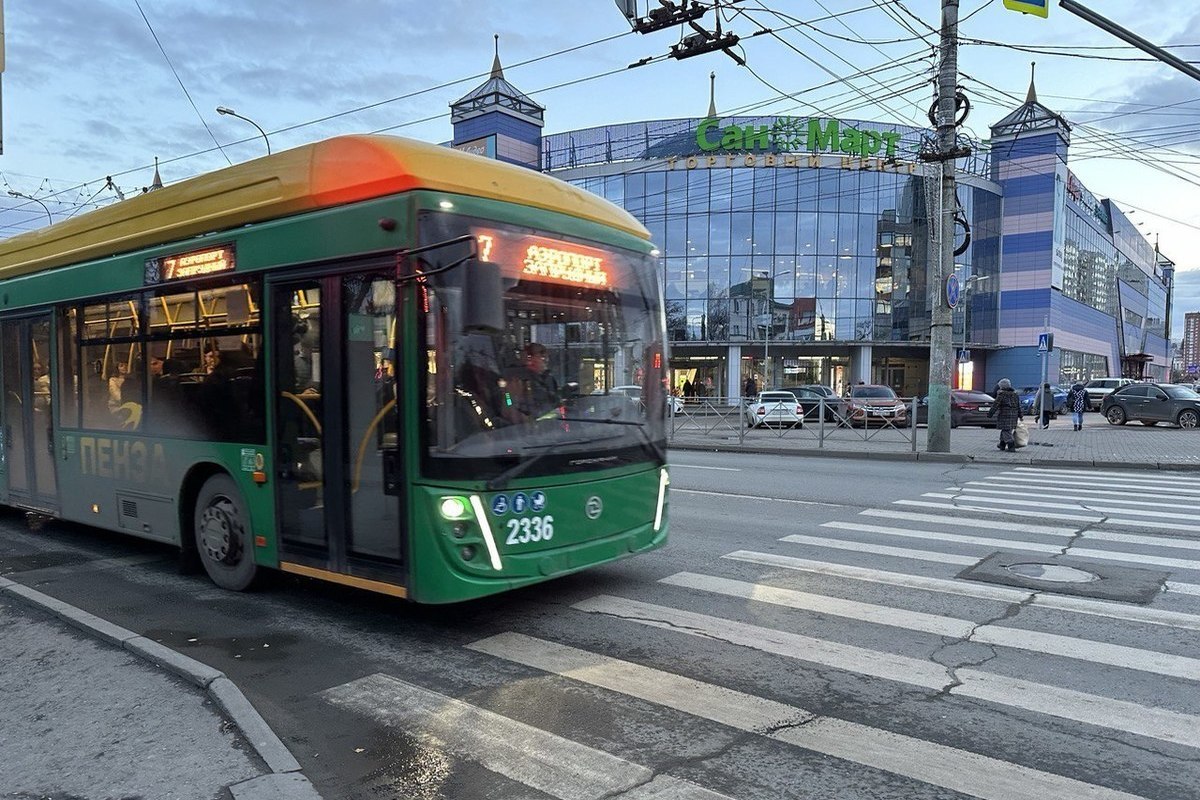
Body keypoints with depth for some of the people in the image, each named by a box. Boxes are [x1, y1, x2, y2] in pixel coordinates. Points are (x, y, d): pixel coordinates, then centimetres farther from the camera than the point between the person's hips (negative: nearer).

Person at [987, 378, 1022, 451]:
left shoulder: (1001, 394, -8)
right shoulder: (1014, 394, 12)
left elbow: (995, 405, -10)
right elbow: (1018, 406, 16)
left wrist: (990, 414, -5)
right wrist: (1020, 416, 22)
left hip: (1004, 415, -7)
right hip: (1014, 415, 7)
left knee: (1006, 431, -5)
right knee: (1005, 430, 18)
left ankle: (1011, 446, -15)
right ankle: (1002, 444, 26)